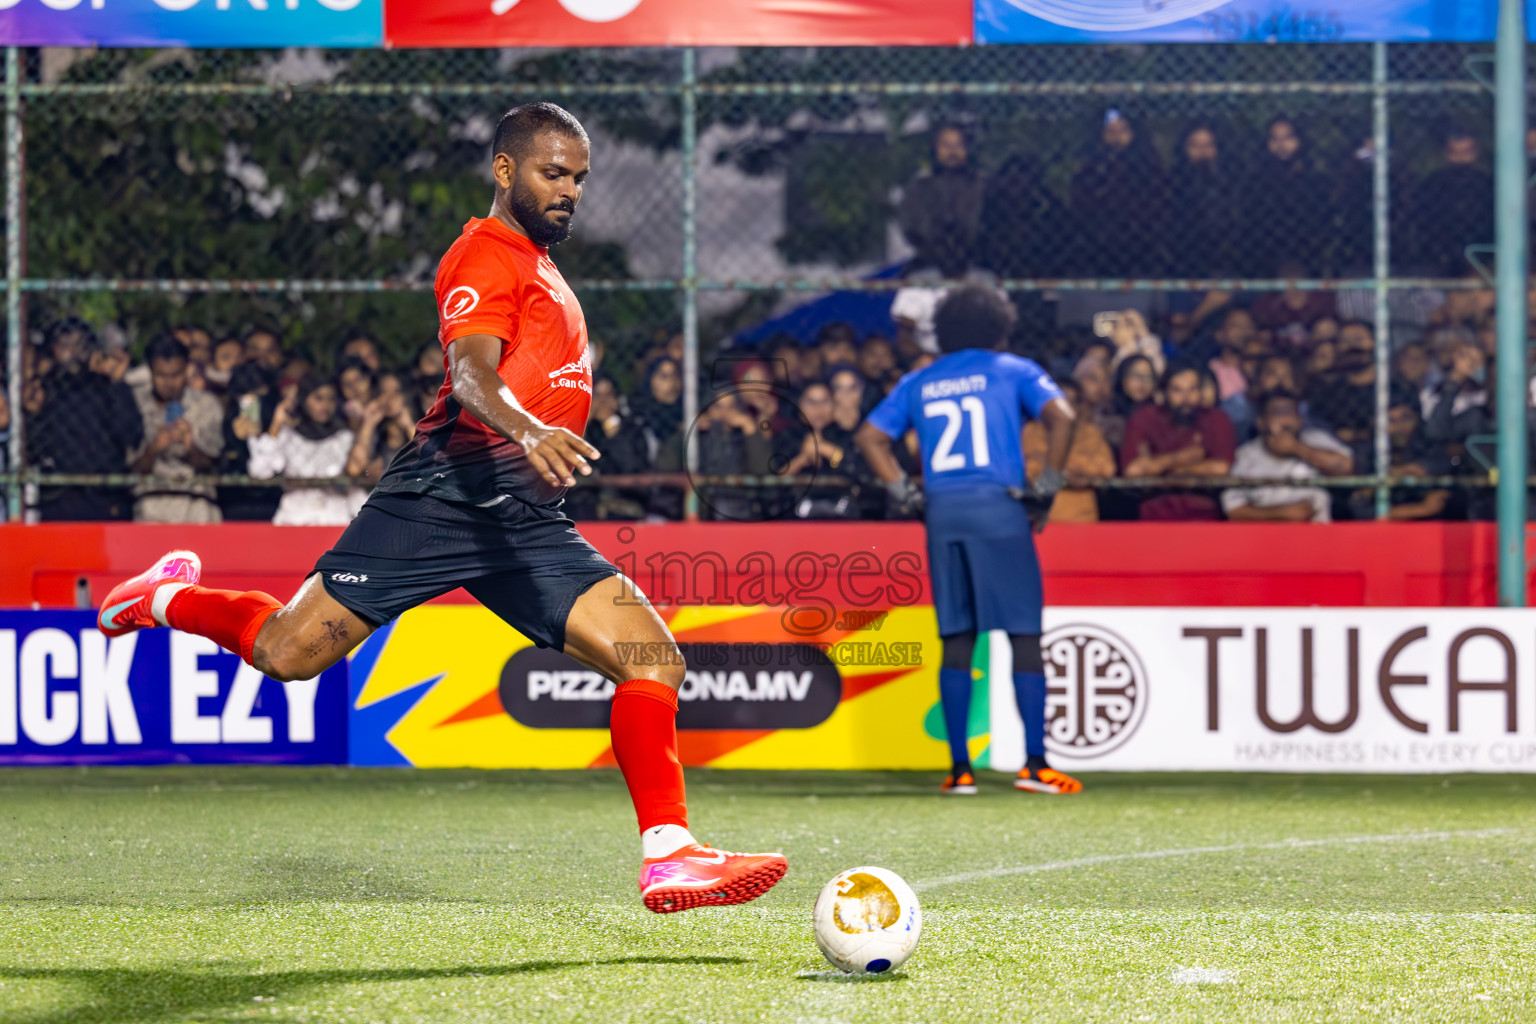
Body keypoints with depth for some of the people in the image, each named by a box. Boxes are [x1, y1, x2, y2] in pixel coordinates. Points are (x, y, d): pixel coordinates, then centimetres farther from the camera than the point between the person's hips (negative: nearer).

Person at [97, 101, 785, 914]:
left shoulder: (538, 268, 25)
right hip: (446, 491, -8)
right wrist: (528, 430, -41)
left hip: (527, 522, 8)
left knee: (652, 657, -8)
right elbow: (471, 370, -23)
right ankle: (169, 600, 22)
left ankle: (667, 854, -9)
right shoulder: (486, 254, -4)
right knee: (287, 654, -9)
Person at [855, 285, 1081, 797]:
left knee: (956, 640, 8)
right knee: (1024, 635, -3)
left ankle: (960, 768, 5)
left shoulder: (918, 383, 18)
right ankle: (1036, 763, -10)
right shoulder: (1012, 370, 7)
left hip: (941, 511, 4)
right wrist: (1047, 483, -4)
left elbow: (869, 436, 13)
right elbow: (1060, 416, -9)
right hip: (998, 506, -4)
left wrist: (903, 489, 11)